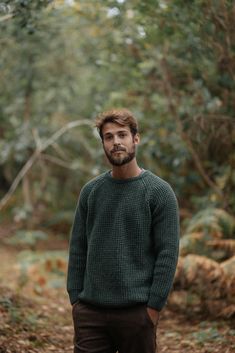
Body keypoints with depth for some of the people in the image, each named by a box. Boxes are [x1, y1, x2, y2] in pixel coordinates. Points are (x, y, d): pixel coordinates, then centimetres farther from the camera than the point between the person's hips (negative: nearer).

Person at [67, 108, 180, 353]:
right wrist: (75, 299, 4)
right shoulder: (90, 191, 8)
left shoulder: (159, 192, -5)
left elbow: (168, 254, -8)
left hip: (136, 312, -3)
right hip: (90, 312, 3)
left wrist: (153, 308, -11)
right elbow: (77, 249, 10)